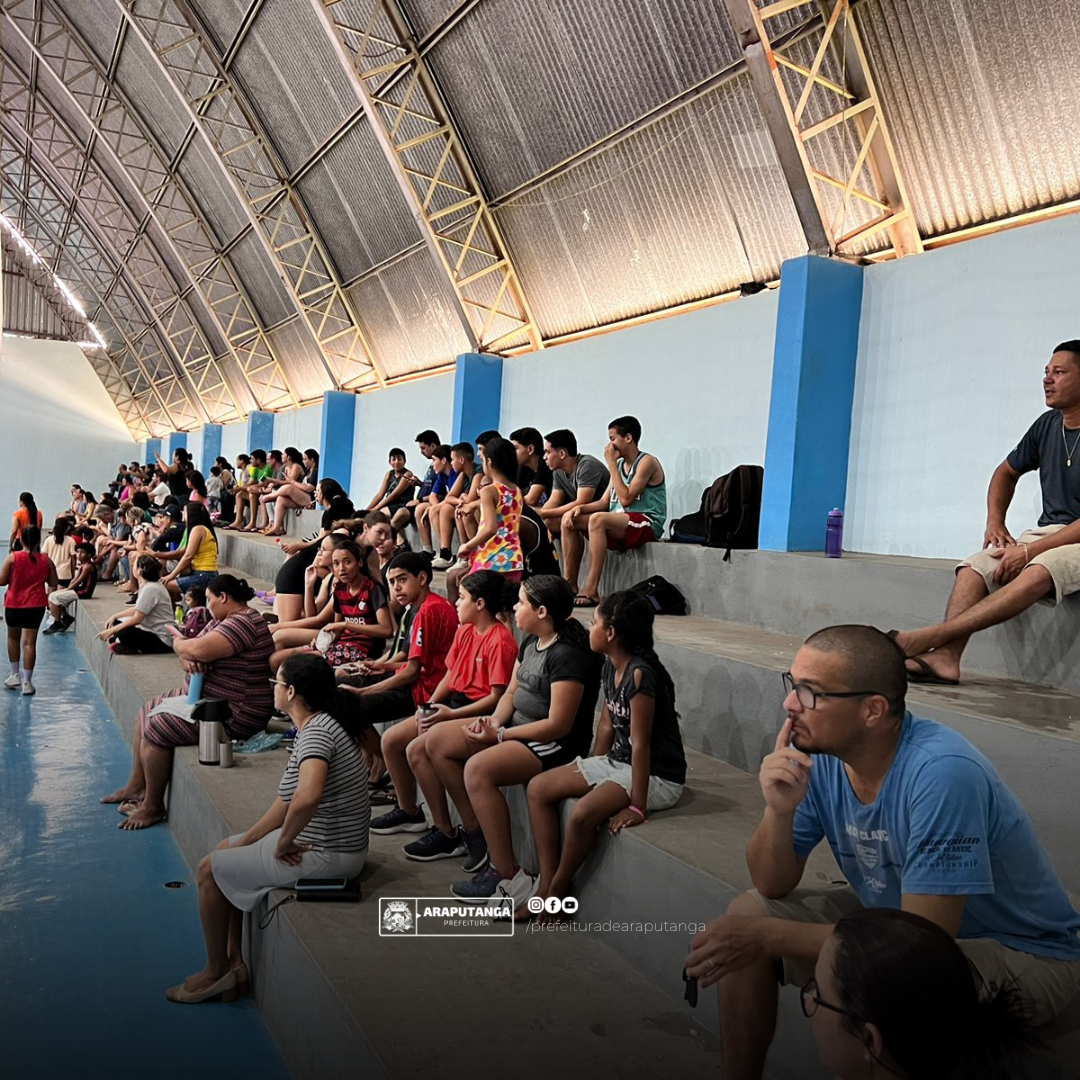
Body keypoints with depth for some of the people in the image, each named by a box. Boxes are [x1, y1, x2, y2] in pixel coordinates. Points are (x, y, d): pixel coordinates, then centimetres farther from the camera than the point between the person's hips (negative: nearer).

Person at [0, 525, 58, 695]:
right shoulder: (46, 560, -3)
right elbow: (53, 584, 4)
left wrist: (14, 578, 11)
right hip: (35, 605, 0)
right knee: (29, 642, -1)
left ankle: (15, 675, 30)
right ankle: (27, 682, -1)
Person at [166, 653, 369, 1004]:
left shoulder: (317, 732, -24)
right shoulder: (321, 724, 8)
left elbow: (306, 799, -42)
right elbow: (286, 800, 12)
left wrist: (283, 843, -24)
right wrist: (246, 841, 9)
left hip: (327, 854, -10)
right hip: (328, 841, 10)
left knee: (210, 870, 4)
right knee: (225, 850, 22)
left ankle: (216, 972, 22)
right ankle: (234, 965, 25)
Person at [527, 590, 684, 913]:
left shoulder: (640, 674, -25)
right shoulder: (611, 666, 3)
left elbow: (640, 743, -25)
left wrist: (637, 807, -24)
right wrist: (592, 772, 12)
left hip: (657, 775, -10)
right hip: (618, 762, 10)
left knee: (583, 812, -31)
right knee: (538, 788, 2)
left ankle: (557, 893, -5)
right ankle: (546, 885, 0)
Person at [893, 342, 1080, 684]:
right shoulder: (1048, 425, 11)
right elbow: (1007, 473, 25)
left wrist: (1030, 550, -22)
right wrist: (995, 522, 8)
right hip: (1045, 534, 7)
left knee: (1038, 572, -37)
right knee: (975, 566, -21)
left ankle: (927, 637, -46)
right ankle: (946, 655, -40)